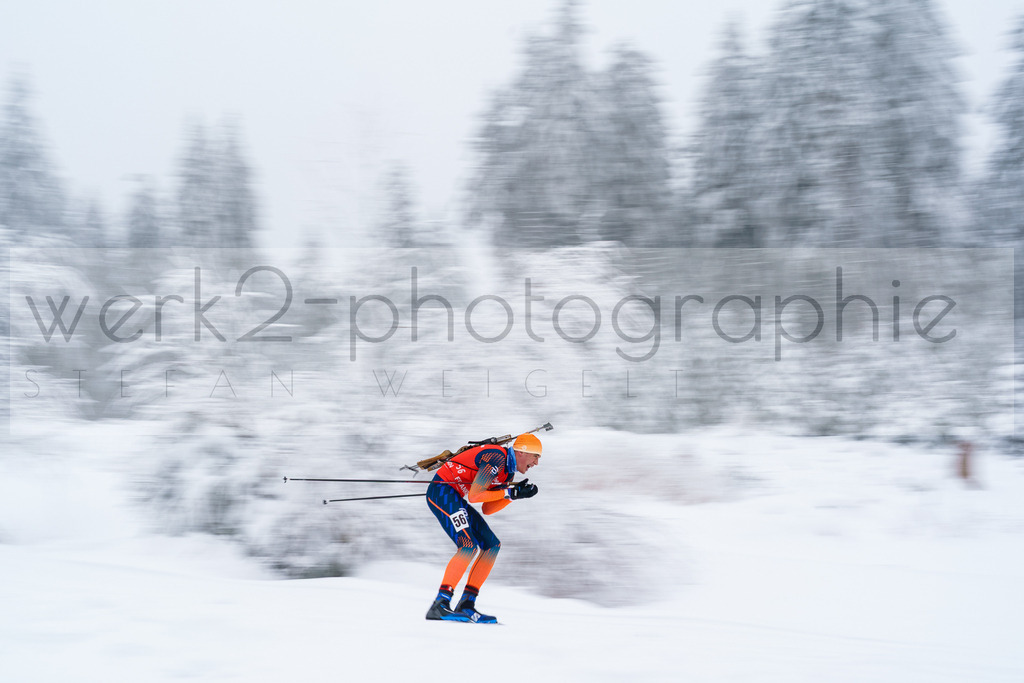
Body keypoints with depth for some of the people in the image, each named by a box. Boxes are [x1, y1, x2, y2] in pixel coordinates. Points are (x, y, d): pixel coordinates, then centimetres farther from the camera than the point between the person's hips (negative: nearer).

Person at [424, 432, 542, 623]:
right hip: (441, 491, -10)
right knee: (468, 546, -24)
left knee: (492, 546, 5)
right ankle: (440, 605, -25)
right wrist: (509, 493, -17)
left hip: (454, 498, 10)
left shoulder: (508, 471, 12)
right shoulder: (496, 459, -19)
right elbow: (474, 496, -23)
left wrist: (515, 493, 1)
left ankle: (466, 604, 2)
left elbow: (487, 509, 10)